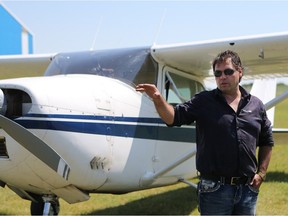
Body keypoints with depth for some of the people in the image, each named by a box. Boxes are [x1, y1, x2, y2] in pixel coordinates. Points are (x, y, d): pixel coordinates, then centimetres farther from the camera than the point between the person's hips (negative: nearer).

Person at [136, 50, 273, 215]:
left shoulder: (256, 105, 8)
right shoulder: (203, 102, 0)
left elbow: (267, 142, 17)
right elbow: (173, 117, -10)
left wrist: (261, 173, 9)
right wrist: (158, 99, -28)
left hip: (248, 189, 3)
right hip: (214, 189, -3)